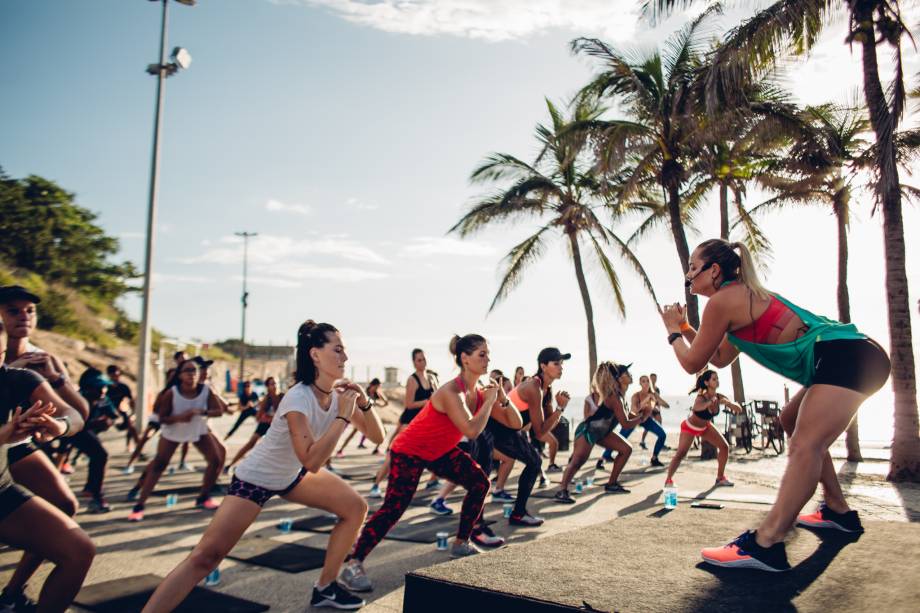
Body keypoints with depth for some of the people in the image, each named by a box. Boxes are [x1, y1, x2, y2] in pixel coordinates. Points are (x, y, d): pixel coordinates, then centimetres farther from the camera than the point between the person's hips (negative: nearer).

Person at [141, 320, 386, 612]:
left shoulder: (340, 393, -11)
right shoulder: (298, 398, -32)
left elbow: (377, 437, -8)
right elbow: (312, 461, -41)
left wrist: (364, 403, -25)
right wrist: (343, 416, -36)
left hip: (293, 475, 7)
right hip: (255, 478, -7)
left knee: (356, 507, 0)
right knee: (205, 556, -15)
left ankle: (325, 587, 13)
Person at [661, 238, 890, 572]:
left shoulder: (723, 300, -9)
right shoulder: (744, 295, 20)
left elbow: (693, 363, -2)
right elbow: (721, 359, 28)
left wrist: (673, 332, 14)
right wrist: (685, 327, 25)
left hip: (847, 357, -11)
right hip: (854, 356, 11)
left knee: (804, 445, -24)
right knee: (794, 422, 27)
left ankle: (764, 544, -34)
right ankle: (838, 511, 33)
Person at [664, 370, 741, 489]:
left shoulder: (719, 397, -17)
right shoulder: (701, 398, -34)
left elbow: (738, 409, -16)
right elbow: (696, 407, -58)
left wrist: (731, 405, -39)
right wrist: (710, 402, -78)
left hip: (705, 427, 6)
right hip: (690, 427, -6)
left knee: (724, 446, -1)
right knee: (680, 454, -12)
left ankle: (720, 477, 14)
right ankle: (668, 479, 2)